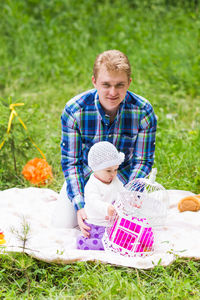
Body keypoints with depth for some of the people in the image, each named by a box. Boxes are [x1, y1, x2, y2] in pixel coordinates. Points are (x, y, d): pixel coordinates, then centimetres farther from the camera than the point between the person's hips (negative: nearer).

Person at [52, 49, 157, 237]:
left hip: (123, 178, 0)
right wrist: (80, 206, -29)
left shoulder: (143, 112, -23)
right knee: (63, 222, -14)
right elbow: (71, 161, -18)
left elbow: (142, 162, -14)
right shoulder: (74, 110, -24)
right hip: (85, 175, 0)